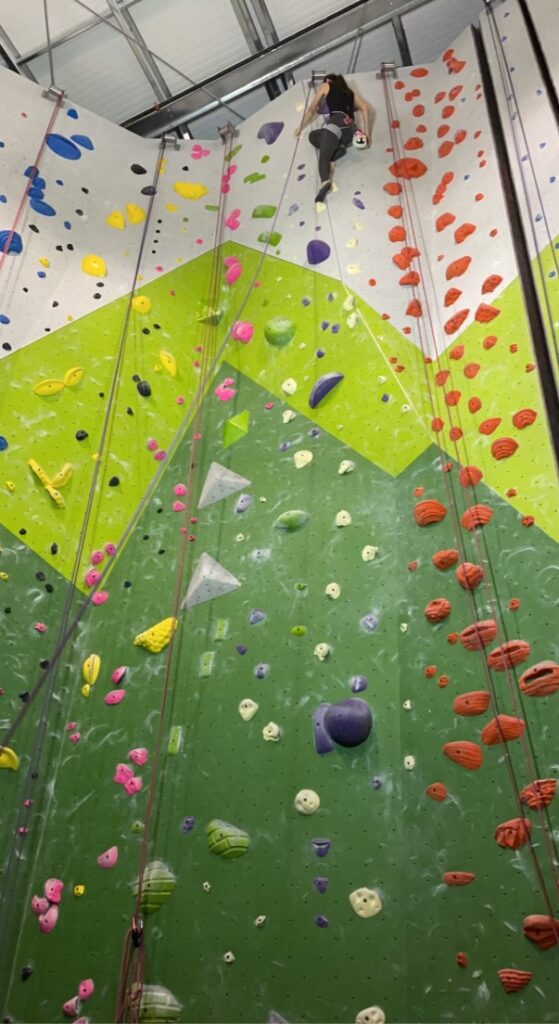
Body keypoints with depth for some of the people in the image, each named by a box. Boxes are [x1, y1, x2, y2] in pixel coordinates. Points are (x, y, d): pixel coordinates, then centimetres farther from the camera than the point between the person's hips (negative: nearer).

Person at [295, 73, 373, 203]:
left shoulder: (326, 86, 24)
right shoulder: (350, 93, 34)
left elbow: (312, 110, 26)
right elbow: (366, 108, 18)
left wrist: (301, 128, 39)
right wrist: (368, 134, 15)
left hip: (337, 122, -6)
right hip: (349, 132, 6)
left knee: (323, 156, -24)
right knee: (313, 136, 25)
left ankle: (325, 181, -57)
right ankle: (335, 151, -4)